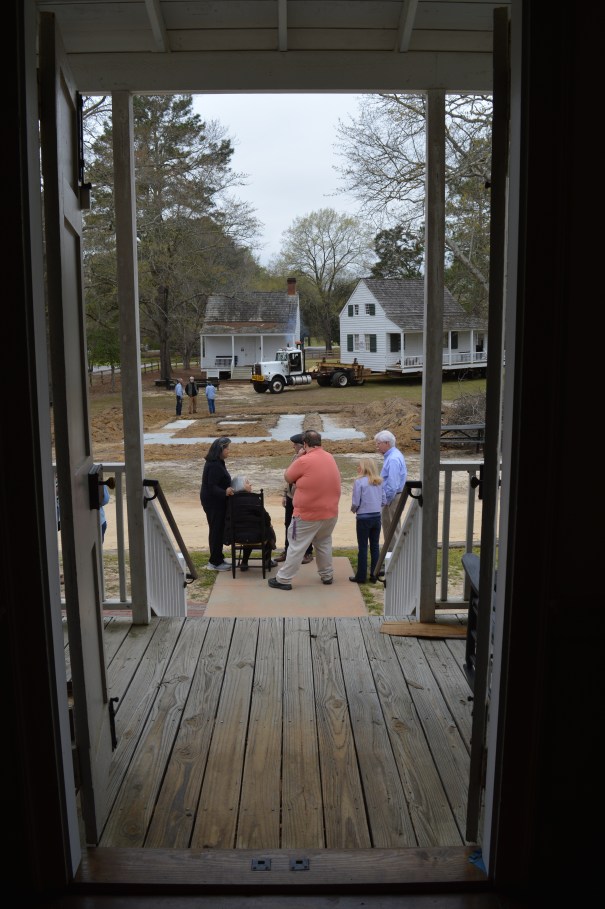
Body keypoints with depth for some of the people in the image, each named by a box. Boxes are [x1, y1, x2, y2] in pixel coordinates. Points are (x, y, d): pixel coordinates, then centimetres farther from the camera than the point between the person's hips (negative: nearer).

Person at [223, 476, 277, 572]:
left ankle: (244, 563, 33)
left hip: (234, 535, 5)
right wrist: (268, 523, 15)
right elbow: (264, 516, -9)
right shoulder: (253, 499, -10)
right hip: (254, 535, -5)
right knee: (269, 530, 25)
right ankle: (267, 561, 32)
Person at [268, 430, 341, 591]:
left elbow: (287, 478, -5)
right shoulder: (330, 458, 4)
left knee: (296, 547, 1)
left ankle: (282, 579, 8)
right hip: (331, 513, 6)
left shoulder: (303, 461, -18)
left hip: (308, 515, -6)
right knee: (324, 544, 22)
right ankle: (327, 575, 29)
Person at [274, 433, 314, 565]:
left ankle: (308, 553, 20)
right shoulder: (295, 457, 7)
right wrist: (285, 494, 12)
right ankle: (287, 550, 30)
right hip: (291, 497, 7)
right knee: (288, 525, 15)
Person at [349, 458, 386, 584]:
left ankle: (361, 576, 10)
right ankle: (374, 575, 17)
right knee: (375, 546, 12)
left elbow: (355, 502, -13)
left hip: (363, 518, -5)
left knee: (363, 547, 4)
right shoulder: (379, 482, 2)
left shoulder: (359, 481, -14)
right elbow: (384, 501, 4)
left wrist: (353, 509, 7)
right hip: (377, 517, 5)